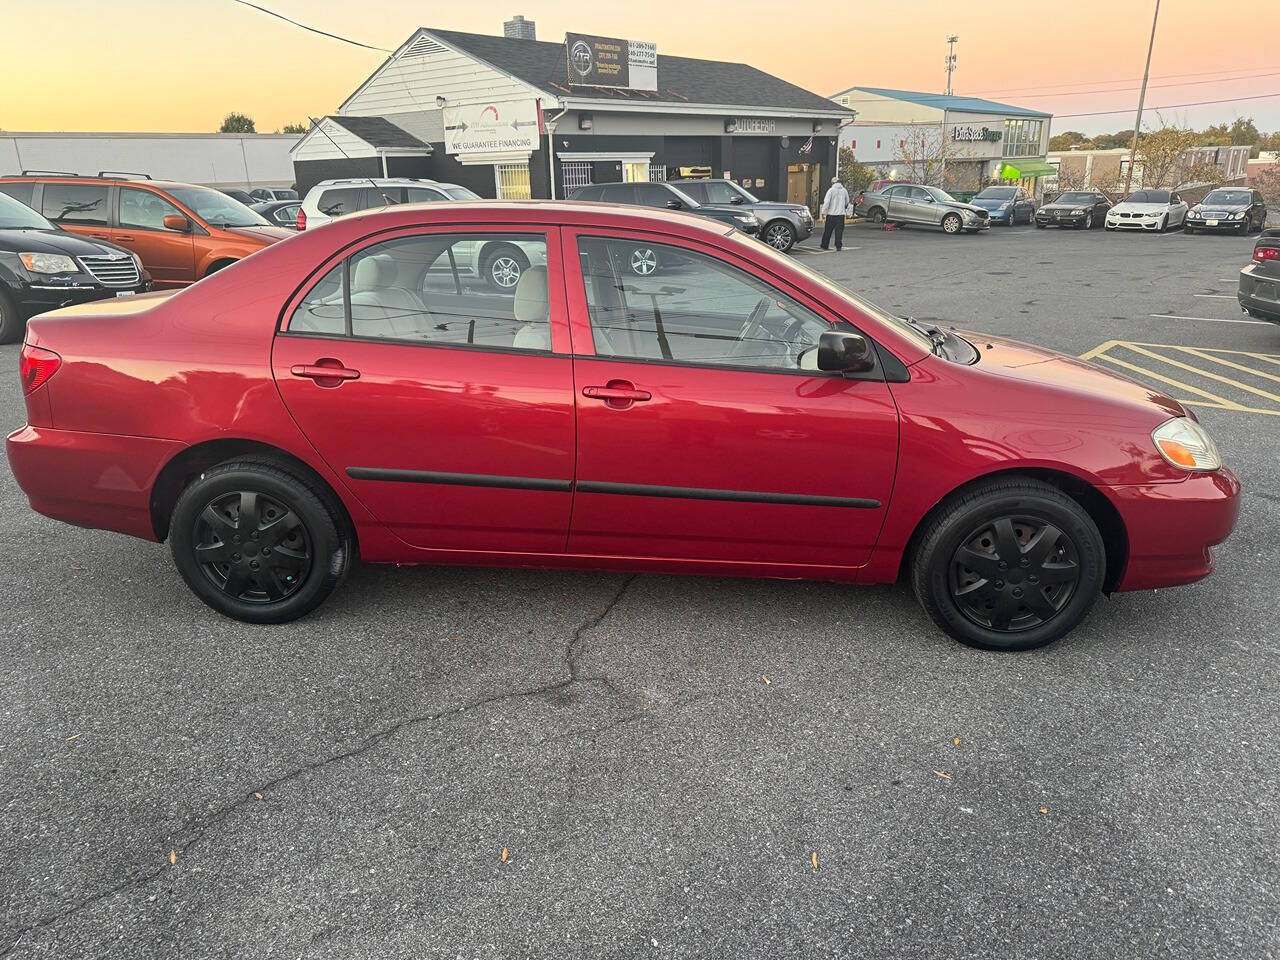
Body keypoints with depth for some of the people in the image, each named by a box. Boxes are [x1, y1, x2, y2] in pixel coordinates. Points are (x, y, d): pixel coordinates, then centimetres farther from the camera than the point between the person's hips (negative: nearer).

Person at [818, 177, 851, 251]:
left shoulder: (831, 190, -6)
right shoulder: (844, 191, 8)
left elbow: (826, 202, -10)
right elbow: (847, 203, 16)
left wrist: (823, 213, -5)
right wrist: (847, 213, 25)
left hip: (831, 214, -3)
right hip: (841, 214, 3)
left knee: (828, 231, 7)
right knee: (839, 231, 3)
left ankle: (825, 245, 14)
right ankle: (838, 246, -1)